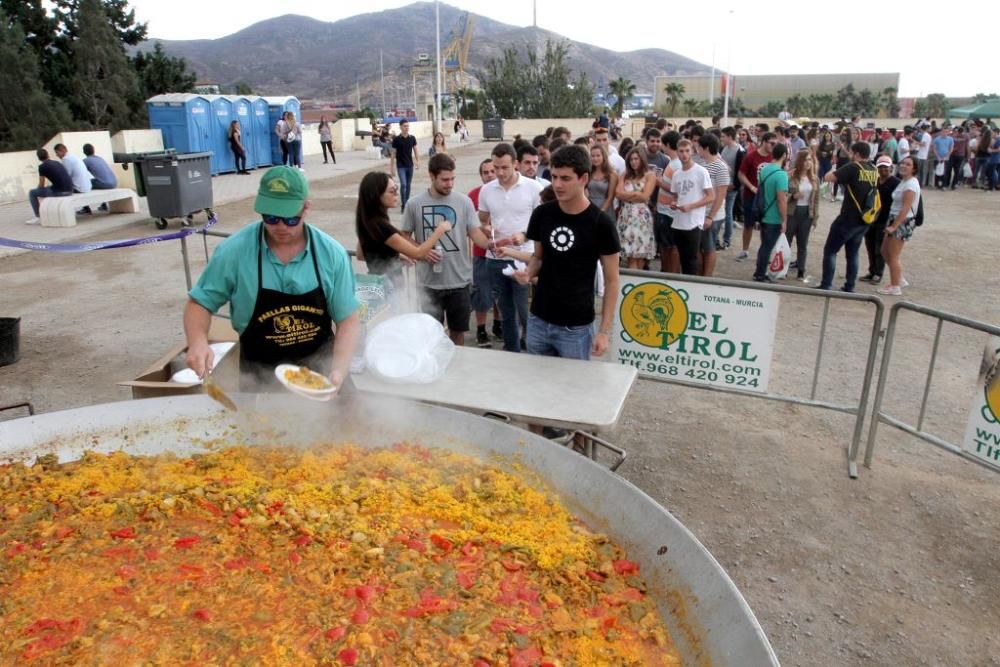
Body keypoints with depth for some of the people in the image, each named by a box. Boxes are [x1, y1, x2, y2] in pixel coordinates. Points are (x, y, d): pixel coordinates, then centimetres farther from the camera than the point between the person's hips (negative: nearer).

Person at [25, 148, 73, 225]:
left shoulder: (42, 166, -1)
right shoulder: (57, 162, 19)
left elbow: (41, 185, 5)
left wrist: (38, 191, 27)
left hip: (59, 191, -7)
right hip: (69, 190, 7)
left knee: (31, 193, 11)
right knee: (48, 188, 37)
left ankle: (38, 217, 13)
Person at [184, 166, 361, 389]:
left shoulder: (331, 253, -7)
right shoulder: (233, 252, -10)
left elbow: (348, 319, -3)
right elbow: (199, 303, 2)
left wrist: (338, 373, -17)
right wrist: (198, 342, -19)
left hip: (321, 365, 1)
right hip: (260, 374, -1)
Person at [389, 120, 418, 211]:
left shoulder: (412, 138, 2)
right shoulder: (396, 139, -7)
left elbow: (415, 150, 11)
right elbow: (393, 153, -4)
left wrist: (418, 161, -1)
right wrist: (392, 167, -4)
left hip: (410, 165, 4)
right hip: (401, 166, -4)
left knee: (408, 185, 11)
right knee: (403, 184, -13)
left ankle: (407, 203, 22)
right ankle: (403, 205, -8)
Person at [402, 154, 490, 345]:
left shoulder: (464, 202, -3)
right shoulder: (414, 204, -4)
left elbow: (475, 233, -6)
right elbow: (405, 237, 4)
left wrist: (491, 244, -27)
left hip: (459, 279, 1)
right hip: (429, 282, -1)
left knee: (458, 329, 15)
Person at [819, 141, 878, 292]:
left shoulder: (853, 167, -13)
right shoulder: (874, 171, 10)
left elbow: (828, 177, -18)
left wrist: (837, 175, 3)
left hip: (849, 218, -7)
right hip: (864, 219, 7)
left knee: (830, 250, 1)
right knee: (853, 253, 15)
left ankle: (826, 286, -3)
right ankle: (849, 287, 14)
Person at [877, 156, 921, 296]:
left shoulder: (911, 184, -17)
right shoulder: (904, 181, 11)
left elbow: (905, 209, -21)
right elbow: (897, 206, 10)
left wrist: (894, 226, -22)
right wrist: (892, 225, 6)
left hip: (903, 222, -9)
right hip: (895, 220, 9)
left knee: (893, 256, 0)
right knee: (885, 252, 17)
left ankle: (895, 287, 11)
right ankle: (899, 279, 30)